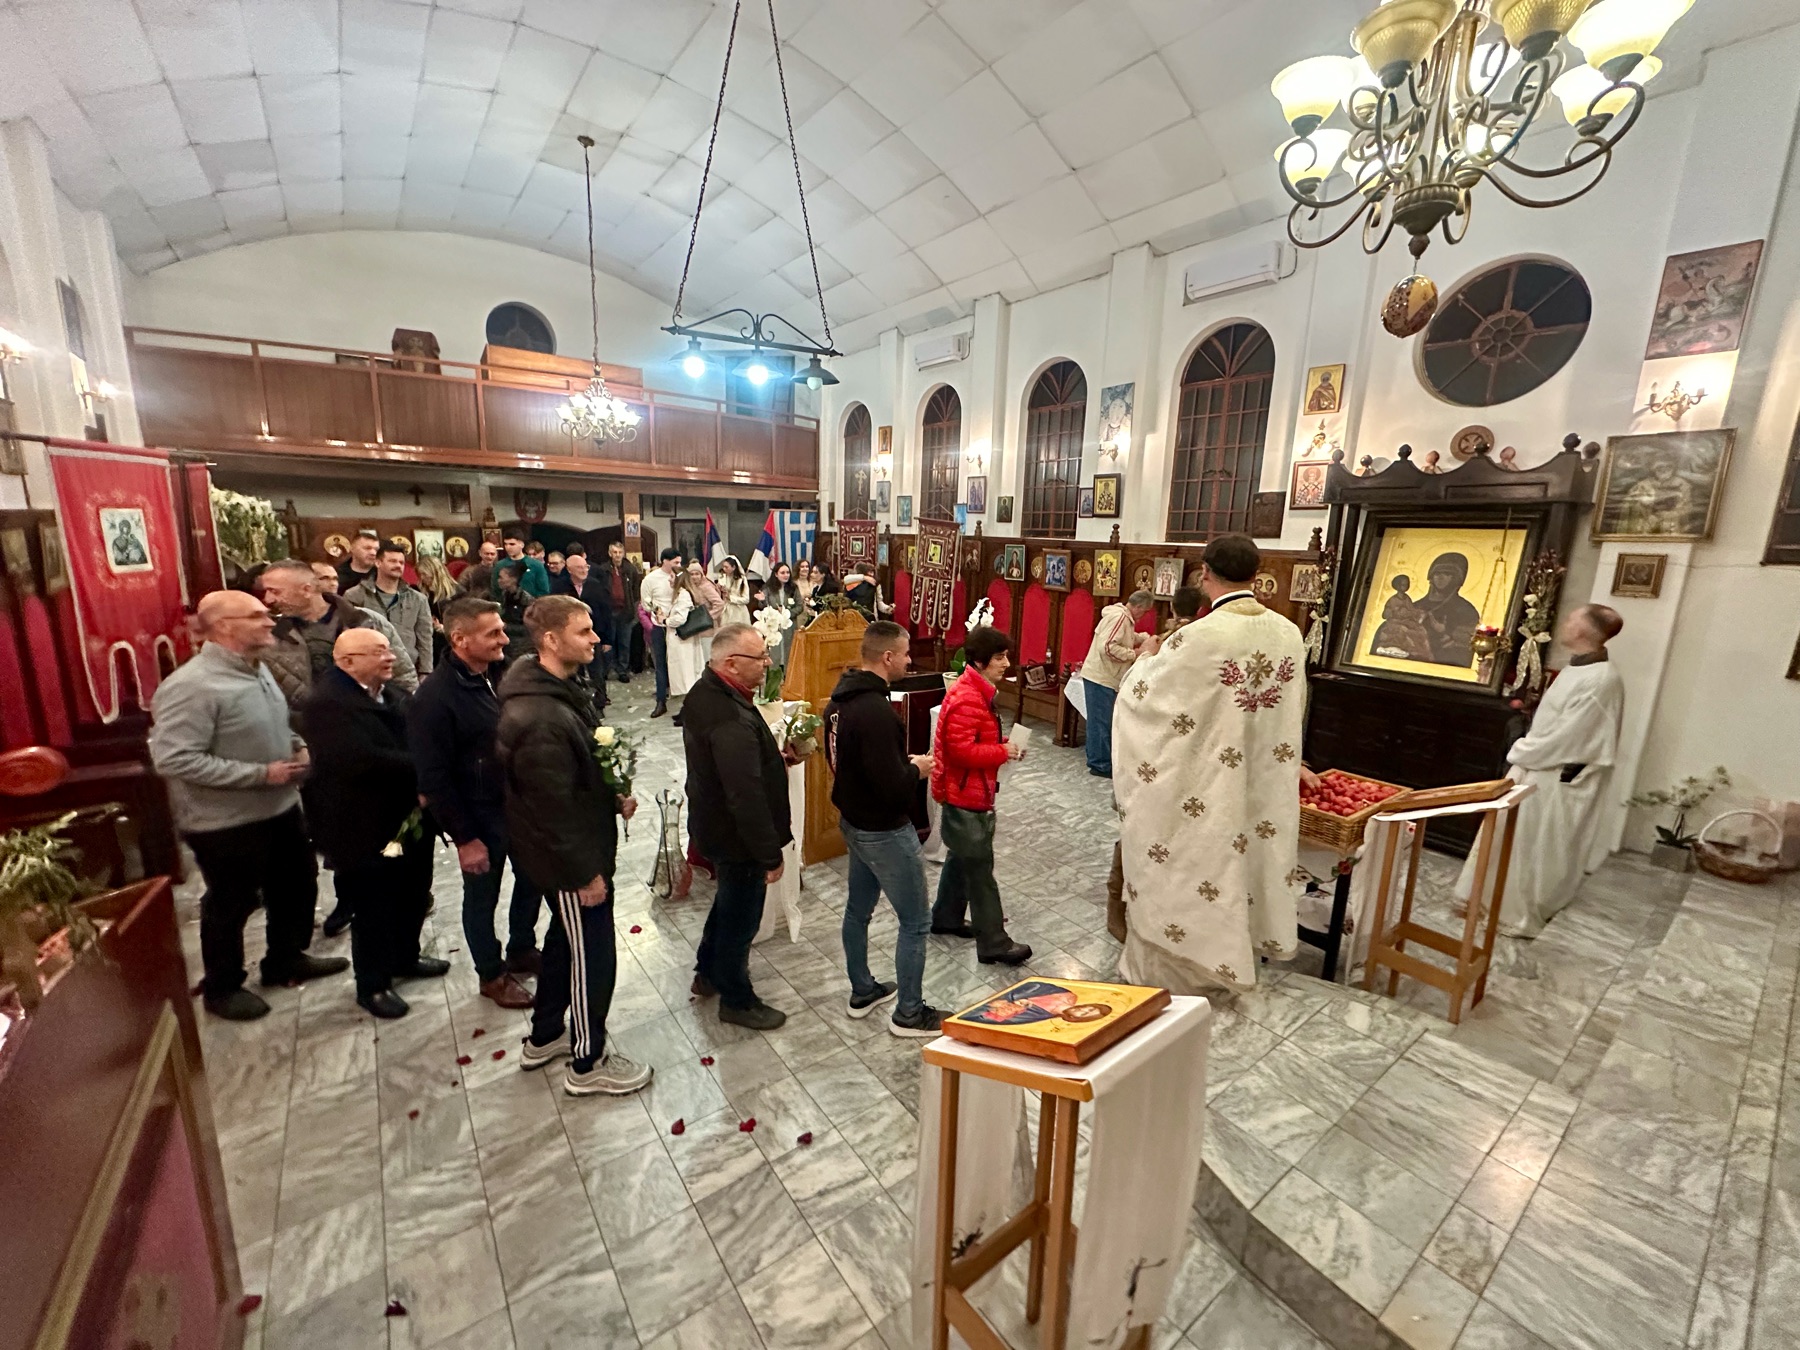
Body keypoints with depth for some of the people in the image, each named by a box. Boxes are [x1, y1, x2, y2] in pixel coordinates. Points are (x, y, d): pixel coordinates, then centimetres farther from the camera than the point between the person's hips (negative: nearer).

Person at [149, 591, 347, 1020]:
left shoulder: (255, 669, 3)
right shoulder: (192, 686, -24)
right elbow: (172, 759, -27)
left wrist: (296, 744, -2)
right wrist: (260, 774, -25)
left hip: (280, 807, 8)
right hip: (226, 823, -8)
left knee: (297, 885, 21)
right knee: (230, 906, 11)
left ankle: (286, 960, 42)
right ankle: (222, 988, 34)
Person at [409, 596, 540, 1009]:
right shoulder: (435, 697, -21)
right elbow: (433, 777, -18)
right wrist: (464, 838, -15)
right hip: (480, 818, -6)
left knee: (531, 879, 20)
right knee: (482, 897, 14)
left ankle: (522, 950, 44)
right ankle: (491, 974, 36)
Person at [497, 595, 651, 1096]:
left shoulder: (562, 688, 2)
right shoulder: (539, 720, -32)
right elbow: (552, 809, -27)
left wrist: (614, 796, 1)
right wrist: (585, 874, -19)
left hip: (581, 845, 10)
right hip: (569, 859, -10)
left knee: (566, 938, 26)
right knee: (592, 955, 7)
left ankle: (544, 1037, 46)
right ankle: (588, 1064, 29)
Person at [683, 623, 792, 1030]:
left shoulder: (705, 692, -1)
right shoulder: (732, 721, -34)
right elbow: (746, 797, -32)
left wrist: (773, 759, 6)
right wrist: (770, 854, -24)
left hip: (713, 823, 10)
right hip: (737, 837, -10)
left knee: (730, 899, 29)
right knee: (741, 917, 11)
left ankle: (708, 973, 51)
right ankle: (736, 1001, 33)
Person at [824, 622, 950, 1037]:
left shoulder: (841, 698, 1)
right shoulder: (875, 711, -29)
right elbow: (893, 787, -30)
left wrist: (903, 764, 6)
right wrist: (917, 769, -9)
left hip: (853, 821, 10)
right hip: (885, 831, -10)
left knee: (858, 908, 22)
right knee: (916, 921, 7)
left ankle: (862, 992, 41)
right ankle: (908, 1014, 23)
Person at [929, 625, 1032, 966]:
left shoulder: (978, 691, 9)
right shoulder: (966, 699, -25)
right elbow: (962, 750, -29)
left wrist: (1004, 746, 2)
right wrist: (1003, 752, -20)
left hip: (968, 793, 11)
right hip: (965, 796, -11)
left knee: (962, 857, 22)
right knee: (980, 867, -1)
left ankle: (945, 917, 38)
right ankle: (993, 944, 10)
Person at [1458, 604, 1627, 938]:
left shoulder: (1601, 680, -23)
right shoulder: (1577, 669, 7)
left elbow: (1566, 737, -22)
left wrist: (1520, 753, -10)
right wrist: (1525, 750, 4)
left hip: (1555, 781, -9)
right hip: (1537, 768, 9)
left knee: (1531, 848, 5)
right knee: (1511, 841, 18)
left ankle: (1519, 916, 21)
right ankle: (1494, 901, 31)